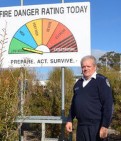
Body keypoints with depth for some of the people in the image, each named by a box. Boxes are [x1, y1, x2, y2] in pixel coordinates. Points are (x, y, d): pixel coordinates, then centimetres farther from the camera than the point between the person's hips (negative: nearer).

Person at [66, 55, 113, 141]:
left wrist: (105, 126, -17)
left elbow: (108, 105, -13)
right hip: (81, 126, 6)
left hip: (96, 126, -6)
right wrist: (70, 120, 13)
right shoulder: (78, 83, 12)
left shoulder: (101, 81, -7)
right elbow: (74, 104, 19)